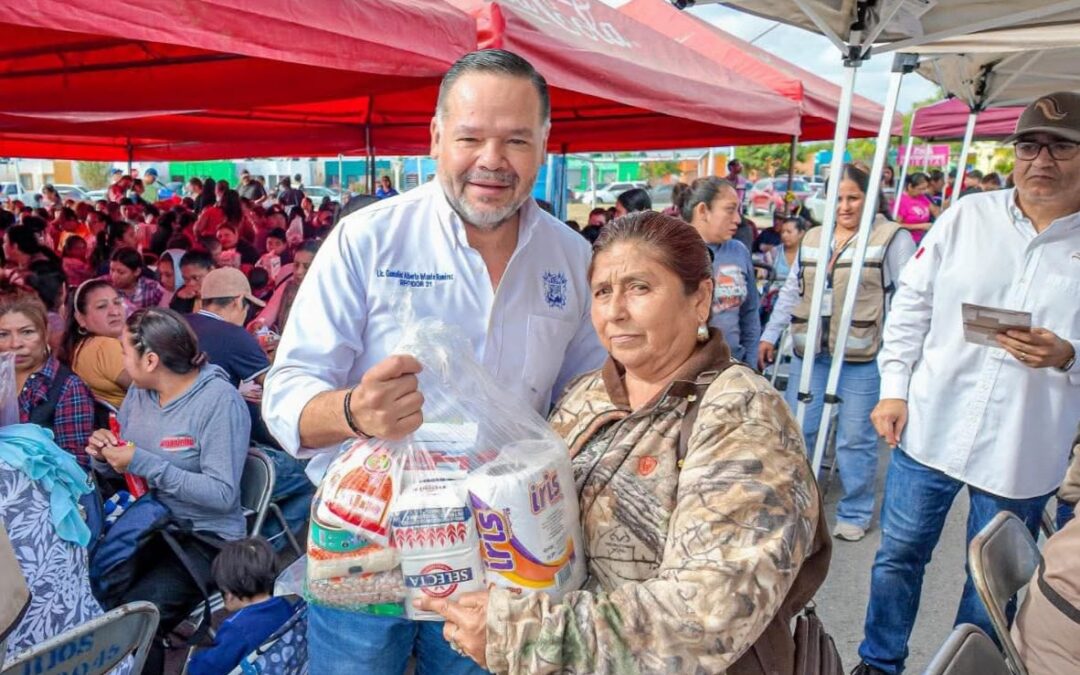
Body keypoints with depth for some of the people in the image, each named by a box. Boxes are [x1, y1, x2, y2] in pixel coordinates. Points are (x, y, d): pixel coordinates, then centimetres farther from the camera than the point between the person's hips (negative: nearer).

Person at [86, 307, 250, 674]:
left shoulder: (219, 401, -19)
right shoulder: (139, 390, 6)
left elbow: (223, 494, -23)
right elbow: (120, 469, 16)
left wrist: (142, 463, -22)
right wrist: (103, 454, -7)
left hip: (205, 538, -7)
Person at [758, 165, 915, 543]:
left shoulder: (892, 238, -2)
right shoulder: (811, 238, 13)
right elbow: (791, 292, 18)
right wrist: (770, 335, 15)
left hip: (863, 357, -5)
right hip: (810, 354, 5)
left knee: (856, 438, 5)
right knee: (797, 430, 10)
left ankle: (855, 513, 25)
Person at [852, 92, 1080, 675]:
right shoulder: (968, 215, 2)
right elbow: (912, 304, 3)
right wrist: (894, 388, -3)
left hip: (1022, 453, 0)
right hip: (930, 427, 1)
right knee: (899, 555, 13)